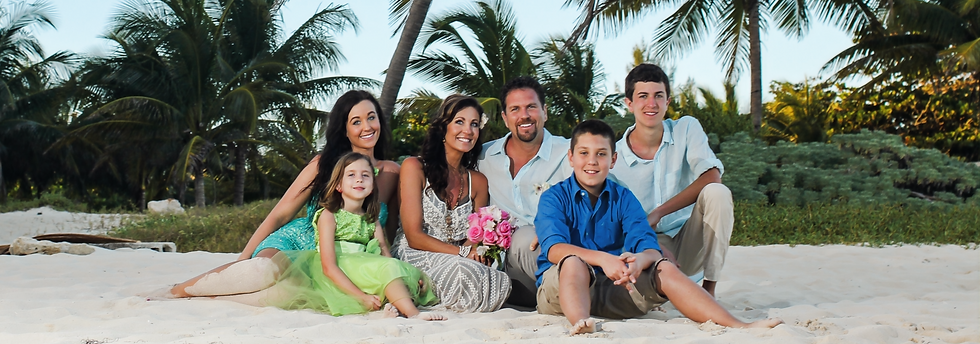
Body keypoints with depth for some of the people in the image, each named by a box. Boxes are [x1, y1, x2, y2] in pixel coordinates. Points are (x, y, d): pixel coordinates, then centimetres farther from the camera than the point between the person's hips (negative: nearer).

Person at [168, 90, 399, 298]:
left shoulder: (391, 173, 5)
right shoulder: (324, 164, -1)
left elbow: (388, 232, 15)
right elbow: (279, 215, 1)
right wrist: (241, 260, -3)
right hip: (291, 241, -2)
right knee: (265, 269, -40)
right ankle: (176, 290, -17)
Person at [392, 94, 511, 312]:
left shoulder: (478, 181, 14)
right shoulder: (414, 167, -1)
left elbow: (476, 238, 14)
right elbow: (414, 236, -7)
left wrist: (479, 250, -12)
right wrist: (463, 252, -18)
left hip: (457, 264, 5)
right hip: (413, 259, -5)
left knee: (501, 282, -29)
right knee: (463, 269, -37)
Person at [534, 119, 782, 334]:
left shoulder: (623, 198, 8)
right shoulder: (554, 198, -3)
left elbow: (650, 248, -6)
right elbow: (554, 248, -21)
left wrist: (639, 260, -32)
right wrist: (601, 259, -37)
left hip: (613, 289, 3)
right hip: (559, 288, -3)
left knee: (663, 268, -17)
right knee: (573, 262, -34)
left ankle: (738, 327, -25)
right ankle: (580, 323, -62)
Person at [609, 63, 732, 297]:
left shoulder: (687, 129, -1)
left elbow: (711, 177, -17)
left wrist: (658, 213, -26)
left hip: (691, 246, 3)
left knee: (717, 193, -26)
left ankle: (709, 291, -17)